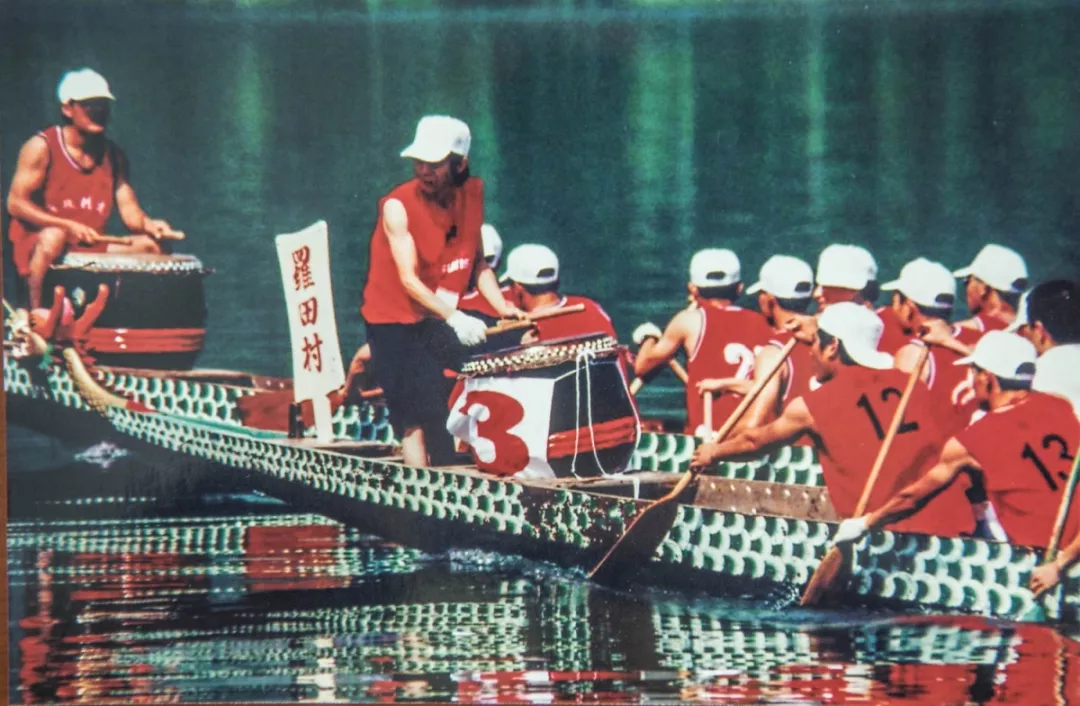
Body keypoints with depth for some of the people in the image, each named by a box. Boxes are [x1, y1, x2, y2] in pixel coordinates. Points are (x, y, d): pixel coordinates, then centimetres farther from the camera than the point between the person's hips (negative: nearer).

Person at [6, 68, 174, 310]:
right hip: (35, 243, -5)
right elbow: (16, 203, -12)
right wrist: (68, 225, -23)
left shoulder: (113, 155, 9)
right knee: (54, 237, -38)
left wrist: (148, 225, -18)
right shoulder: (42, 147, -7)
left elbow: (129, 210, 6)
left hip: (92, 248, 5)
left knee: (149, 244, -14)